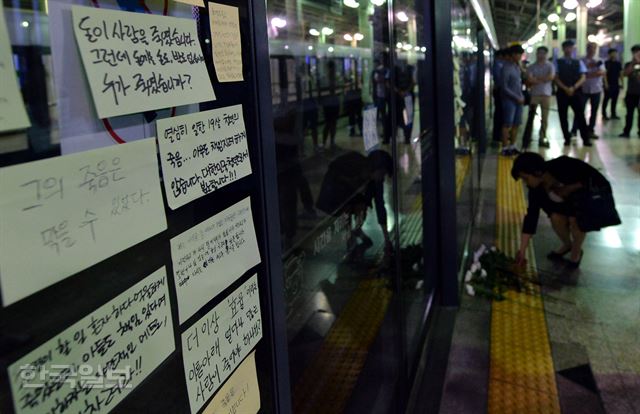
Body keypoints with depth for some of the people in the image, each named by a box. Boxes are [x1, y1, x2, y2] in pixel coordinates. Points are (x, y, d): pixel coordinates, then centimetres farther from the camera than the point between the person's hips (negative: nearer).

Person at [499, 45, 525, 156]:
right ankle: (505, 148, 4)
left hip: (518, 100, 8)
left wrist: (521, 96, 7)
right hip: (510, 100, -8)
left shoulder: (517, 66, 10)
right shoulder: (506, 68, -14)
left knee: (516, 124, 9)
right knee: (507, 125, -3)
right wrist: (517, 98, -12)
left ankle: (512, 146, 19)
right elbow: (504, 87, -16)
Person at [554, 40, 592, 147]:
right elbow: (556, 78, -3)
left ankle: (586, 139, 2)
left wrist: (574, 87, -15)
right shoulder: (558, 62, 4)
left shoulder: (579, 62, 9)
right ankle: (567, 139, 14)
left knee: (580, 115, -2)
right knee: (563, 116, 3)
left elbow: (583, 77, 1)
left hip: (576, 92, 0)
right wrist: (565, 88, -15)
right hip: (562, 92, 0)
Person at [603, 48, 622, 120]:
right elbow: (604, 74, -11)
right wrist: (606, 83, -18)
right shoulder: (607, 63, -6)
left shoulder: (618, 63, 11)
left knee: (615, 100, 8)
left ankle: (613, 114, 15)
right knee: (606, 99, -2)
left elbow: (621, 73, 14)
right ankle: (604, 114, 3)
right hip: (608, 84, -6)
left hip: (616, 84, 6)